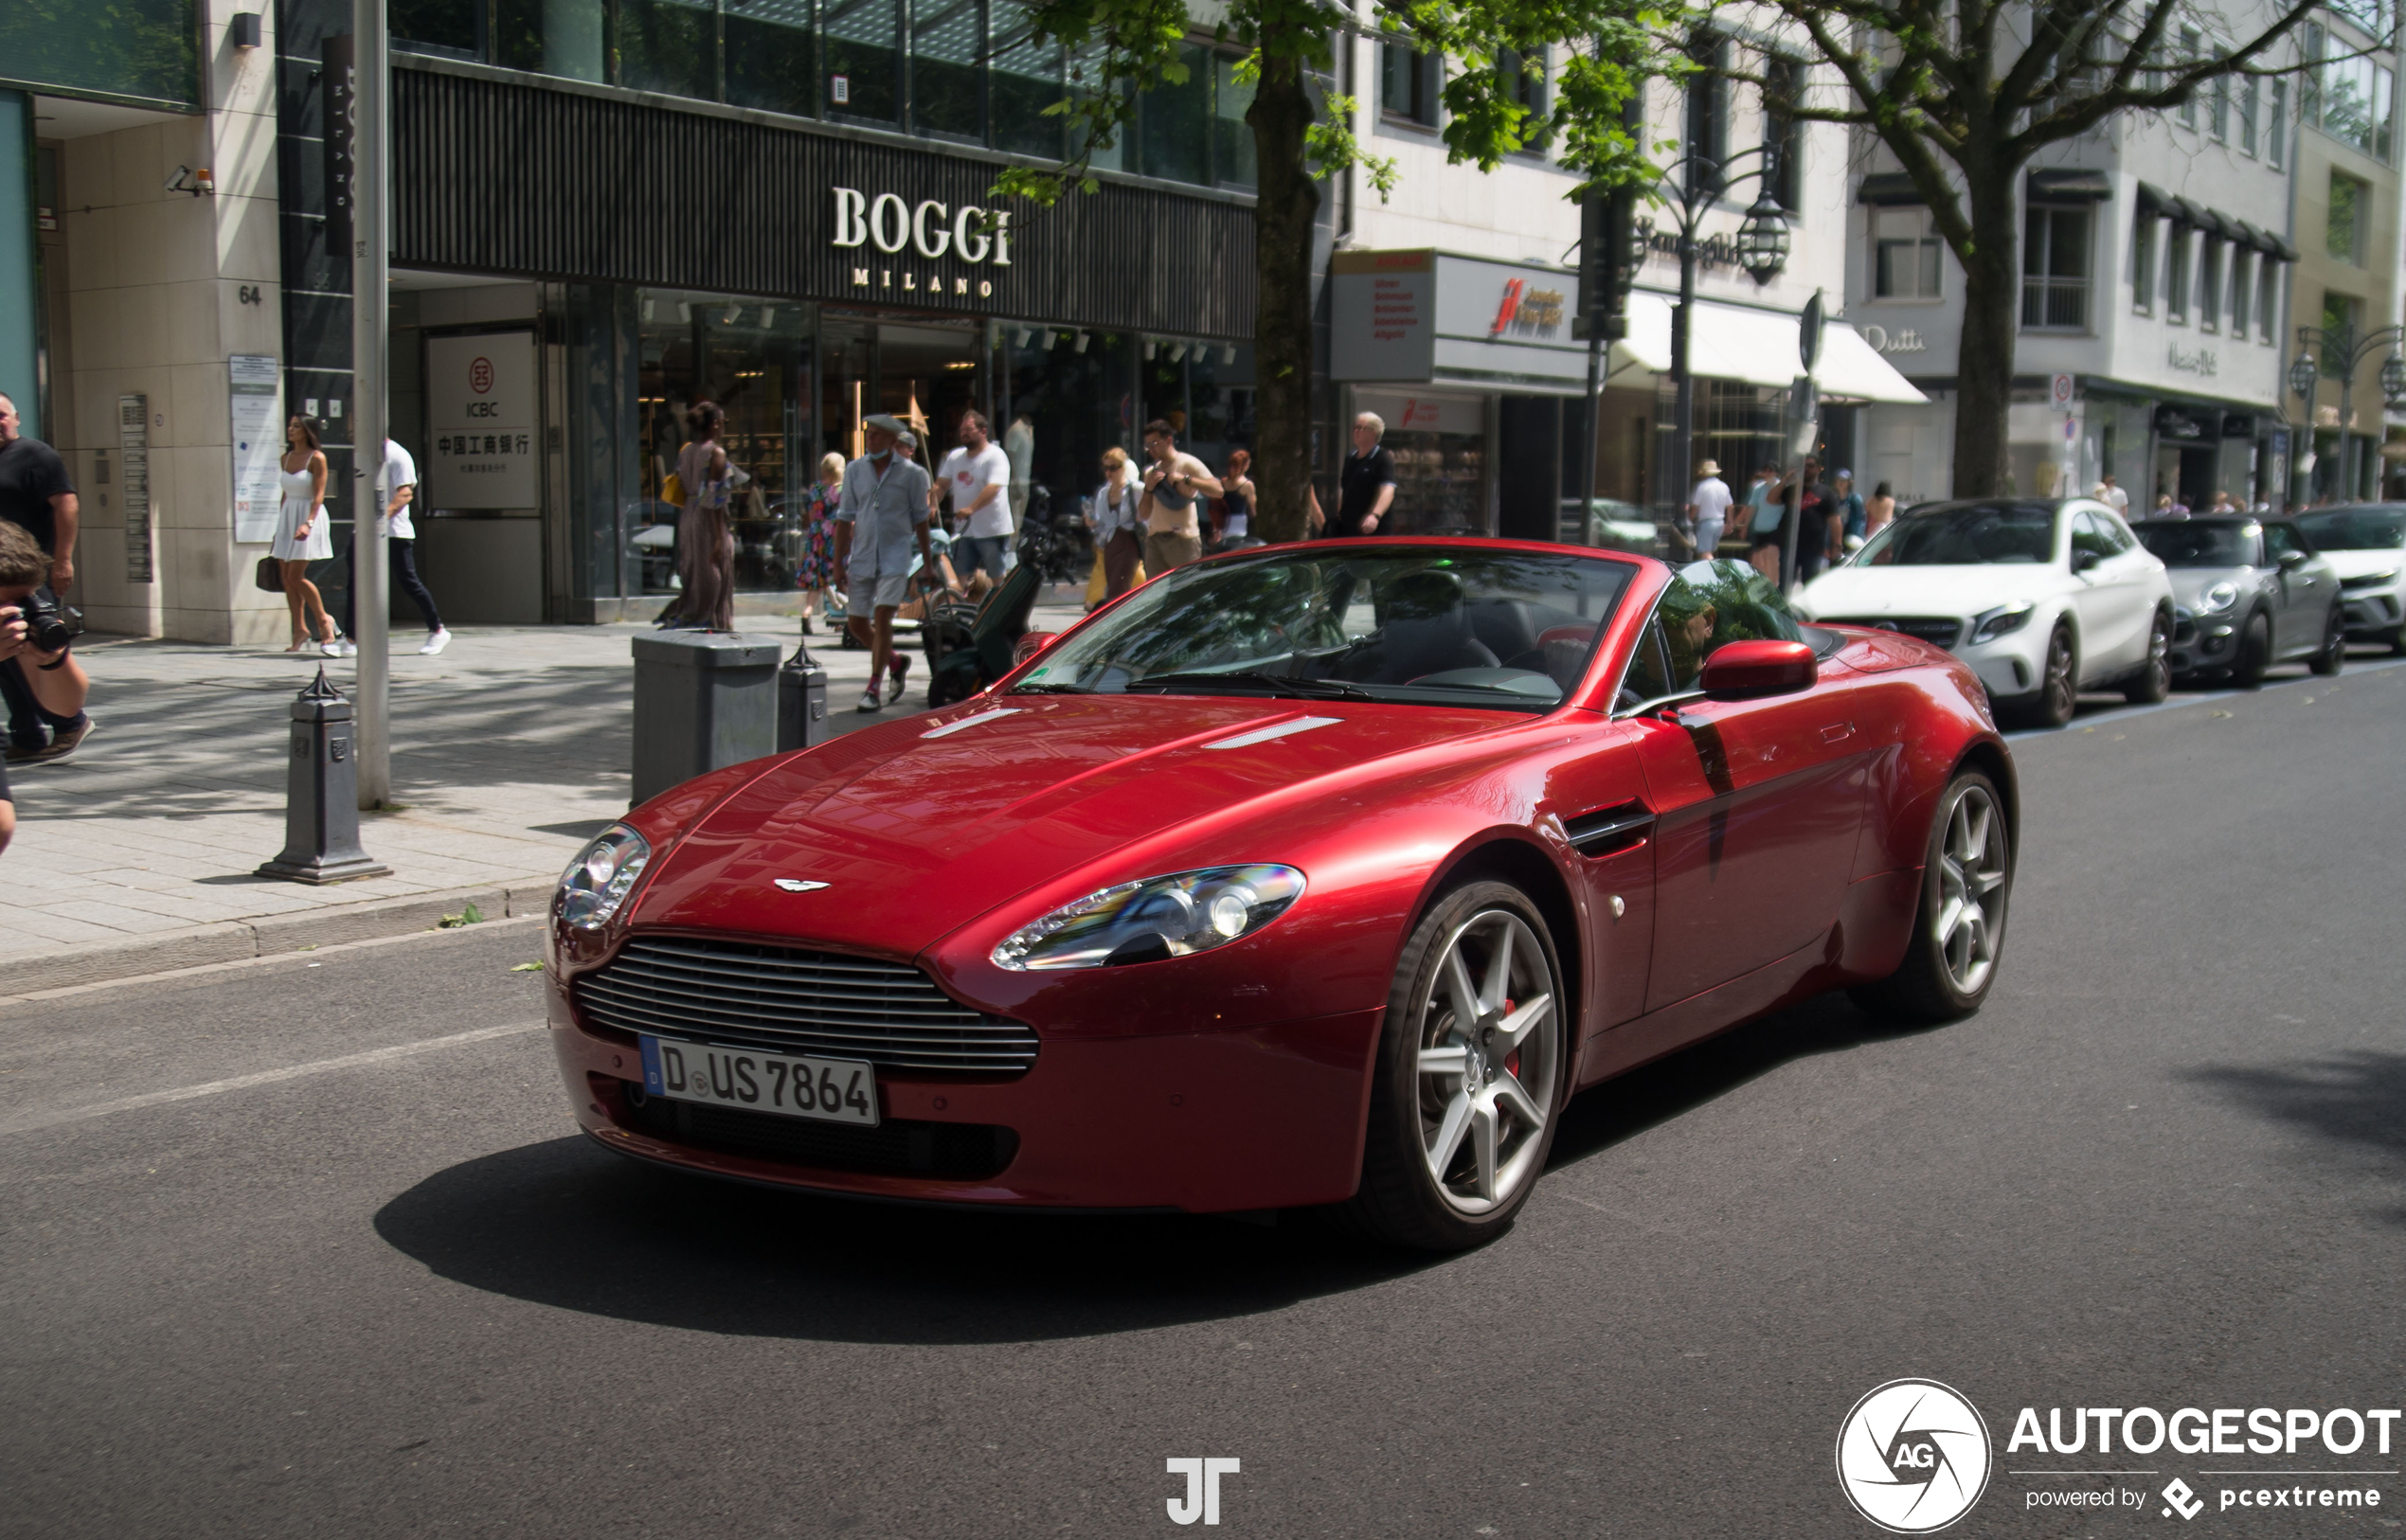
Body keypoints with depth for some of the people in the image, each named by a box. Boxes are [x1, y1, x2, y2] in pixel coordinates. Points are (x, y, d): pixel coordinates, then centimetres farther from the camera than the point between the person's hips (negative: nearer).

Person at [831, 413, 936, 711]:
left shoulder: (912, 473, -2)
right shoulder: (855, 470, 6)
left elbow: (920, 518, 6)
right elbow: (845, 517, 8)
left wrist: (927, 561, 10)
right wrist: (838, 562, 5)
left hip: (895, 556, -4)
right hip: (861, 557, 4)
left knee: (882, 617, -14)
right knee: (856, 623, 6)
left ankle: (873, 689, -8)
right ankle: (896, 662, 32)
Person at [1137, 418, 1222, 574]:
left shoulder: (1188, 463, 0)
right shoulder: (1151, 471, 19)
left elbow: (1217, 490, -13)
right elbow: (1144, 513, 17)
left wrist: (1185, 479, -18)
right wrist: (1148, 489, 0)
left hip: (1183, 539, -6)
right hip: (1154, 539, 6)